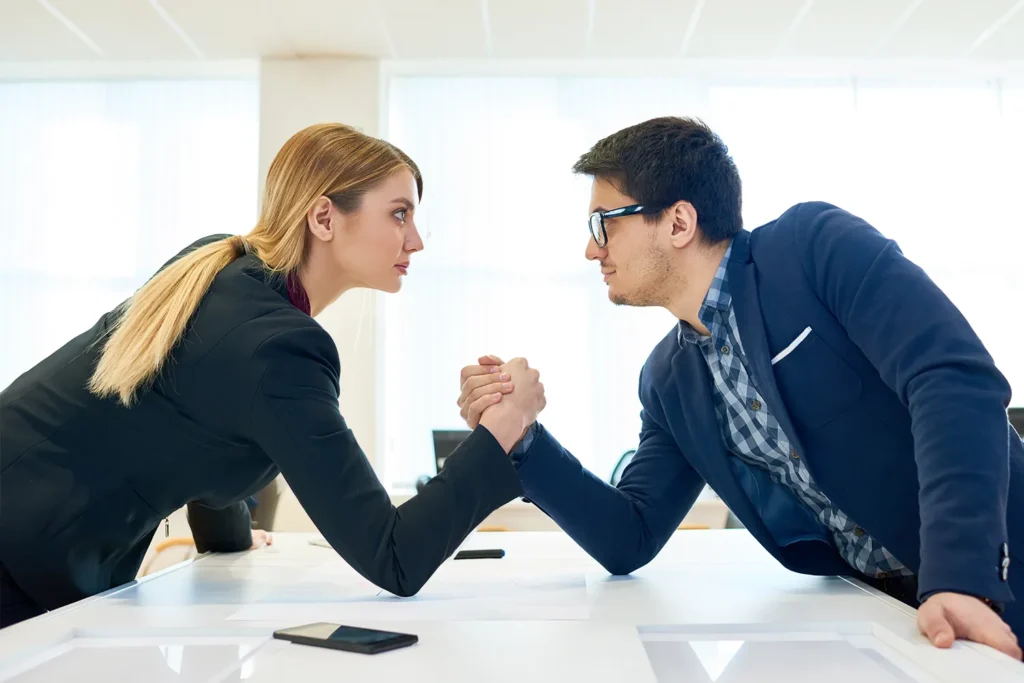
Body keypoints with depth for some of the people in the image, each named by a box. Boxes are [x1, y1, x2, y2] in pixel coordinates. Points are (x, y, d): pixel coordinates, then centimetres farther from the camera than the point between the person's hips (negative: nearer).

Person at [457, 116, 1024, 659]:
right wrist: (522, 438, -5)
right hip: (875, 605, 5)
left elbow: (957, 379, -20)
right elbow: (629, 541, 6)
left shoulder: (817, 245, -10)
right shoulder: (668, 380, 5)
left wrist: (960, 579, -29)